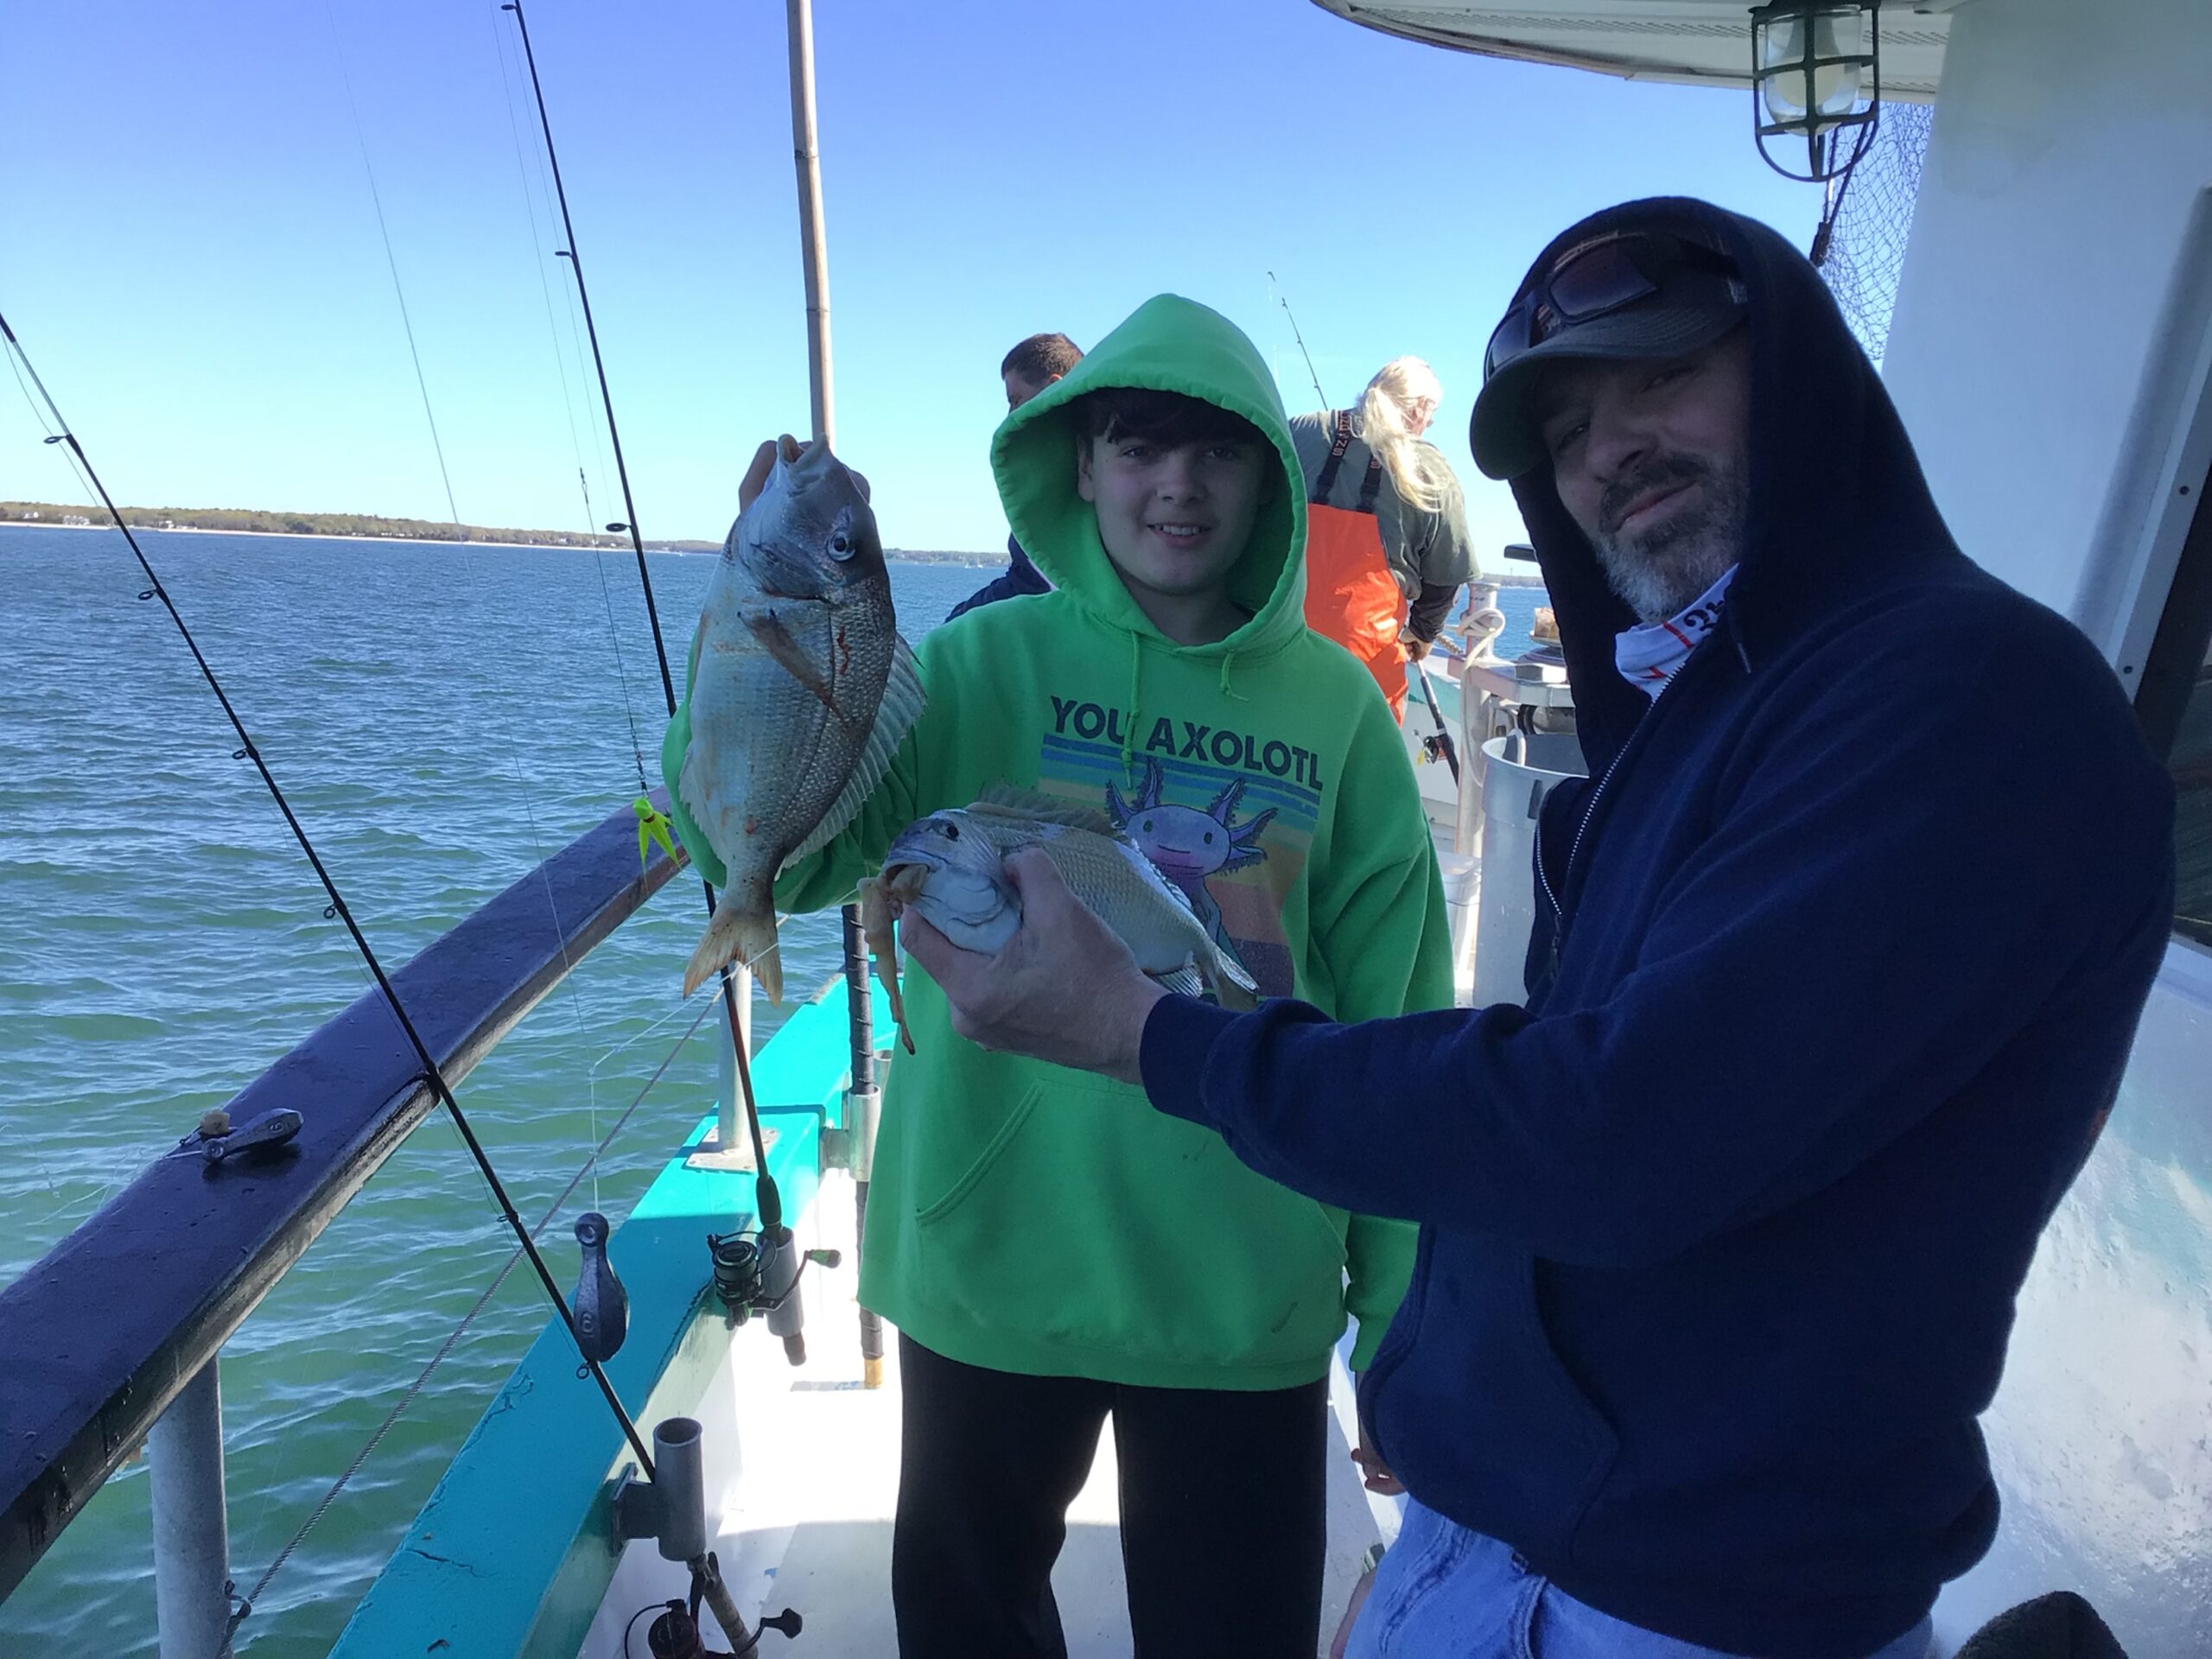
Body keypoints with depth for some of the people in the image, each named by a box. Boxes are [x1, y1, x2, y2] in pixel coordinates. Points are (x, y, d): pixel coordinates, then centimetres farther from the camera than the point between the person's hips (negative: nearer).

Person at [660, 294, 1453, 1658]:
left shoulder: (1335, 705, -5)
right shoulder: (986, 661, -6)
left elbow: (1395, 1028, -2)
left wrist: (1404, 1319, 1)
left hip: (1245, 1303, 0)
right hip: (989, 1269, 1)